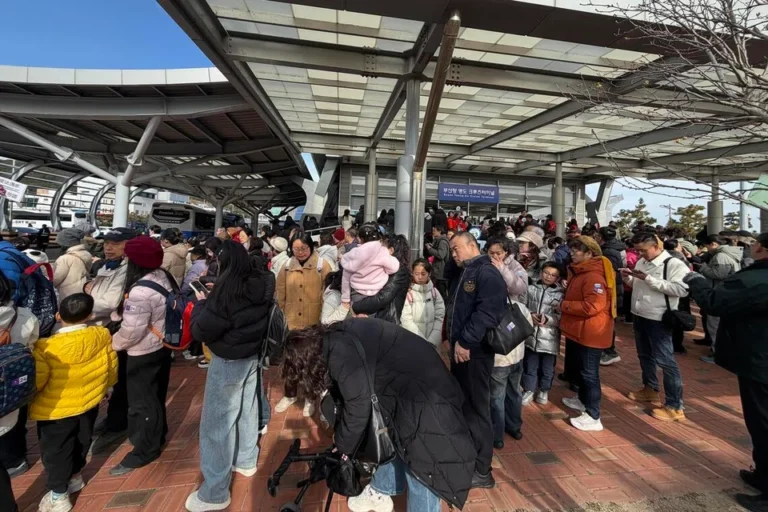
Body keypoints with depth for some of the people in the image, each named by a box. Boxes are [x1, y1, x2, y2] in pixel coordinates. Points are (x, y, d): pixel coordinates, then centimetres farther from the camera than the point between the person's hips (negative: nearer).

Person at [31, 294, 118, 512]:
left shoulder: (46, 348, -27)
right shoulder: (102, 335, -16)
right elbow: (112, 368, -2)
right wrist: (102, 387, 18)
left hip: (56, 410, -4)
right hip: (89, 403, 4)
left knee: (55, 450, 16)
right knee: (80, 442, 25)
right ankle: (75, 477, 46)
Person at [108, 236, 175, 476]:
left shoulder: (140, 291, -30)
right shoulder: (164, 276, -3)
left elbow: (131, 331, -24)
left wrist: (114, 343, -4)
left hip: (144, 353, -9)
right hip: (163, 345, 9)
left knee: (142, 400, 8)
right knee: (156, 394, 24)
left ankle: (145, 449, 23)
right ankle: (158, 434, 42)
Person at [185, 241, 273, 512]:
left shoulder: (227, 290, -26)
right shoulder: (262, 283, -6)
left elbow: (200, 331, -19)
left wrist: (202, 302, -4)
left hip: (228, 362, -7)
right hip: (253, 357, 7)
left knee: (217, 422, 6)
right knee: (247, 410, 22)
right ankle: (246, 461, 42)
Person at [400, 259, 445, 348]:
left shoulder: (434, 292, 4)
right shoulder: (408, 293, -6)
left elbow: (440, 317, -1)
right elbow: (406, 320, -10)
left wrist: (432, 341, -11)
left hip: (432, 342, 2)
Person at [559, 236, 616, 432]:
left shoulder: (594, 276, -22)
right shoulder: (580, 271, 11)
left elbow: (593, 306, -30)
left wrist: (564, 305, -19)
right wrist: (566, 303, 6)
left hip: (590, 331, -10)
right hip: (579, 329, 10)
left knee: (589, 372, -2)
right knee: (582, 369, 23)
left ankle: (593, 416, 8)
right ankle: (583, 400, 39)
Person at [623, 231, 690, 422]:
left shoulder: (674, 264, -15)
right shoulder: (641, 262, 8)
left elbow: (682, 289, -27)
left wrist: (649, 279, -28)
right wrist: (628, 278, -3)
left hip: (658, 319, -8)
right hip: (639, 316, 8)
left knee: (665, 360, -3)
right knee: (645, 355, 21)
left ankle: (674, 406, 7)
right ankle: (650, 389, 39)